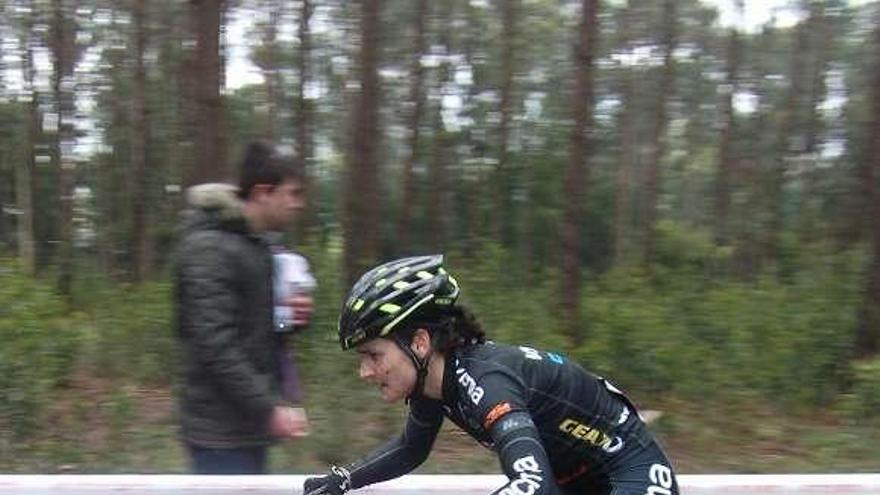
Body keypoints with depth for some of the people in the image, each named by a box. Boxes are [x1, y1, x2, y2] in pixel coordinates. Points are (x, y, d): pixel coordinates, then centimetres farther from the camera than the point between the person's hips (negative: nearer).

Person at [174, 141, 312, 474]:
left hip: (248, 426, 9)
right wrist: (269, 408, -24)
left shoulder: (255, 246, 14)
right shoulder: (209, 247, -16)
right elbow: (213, 344, -22)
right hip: (221, 431, -9)